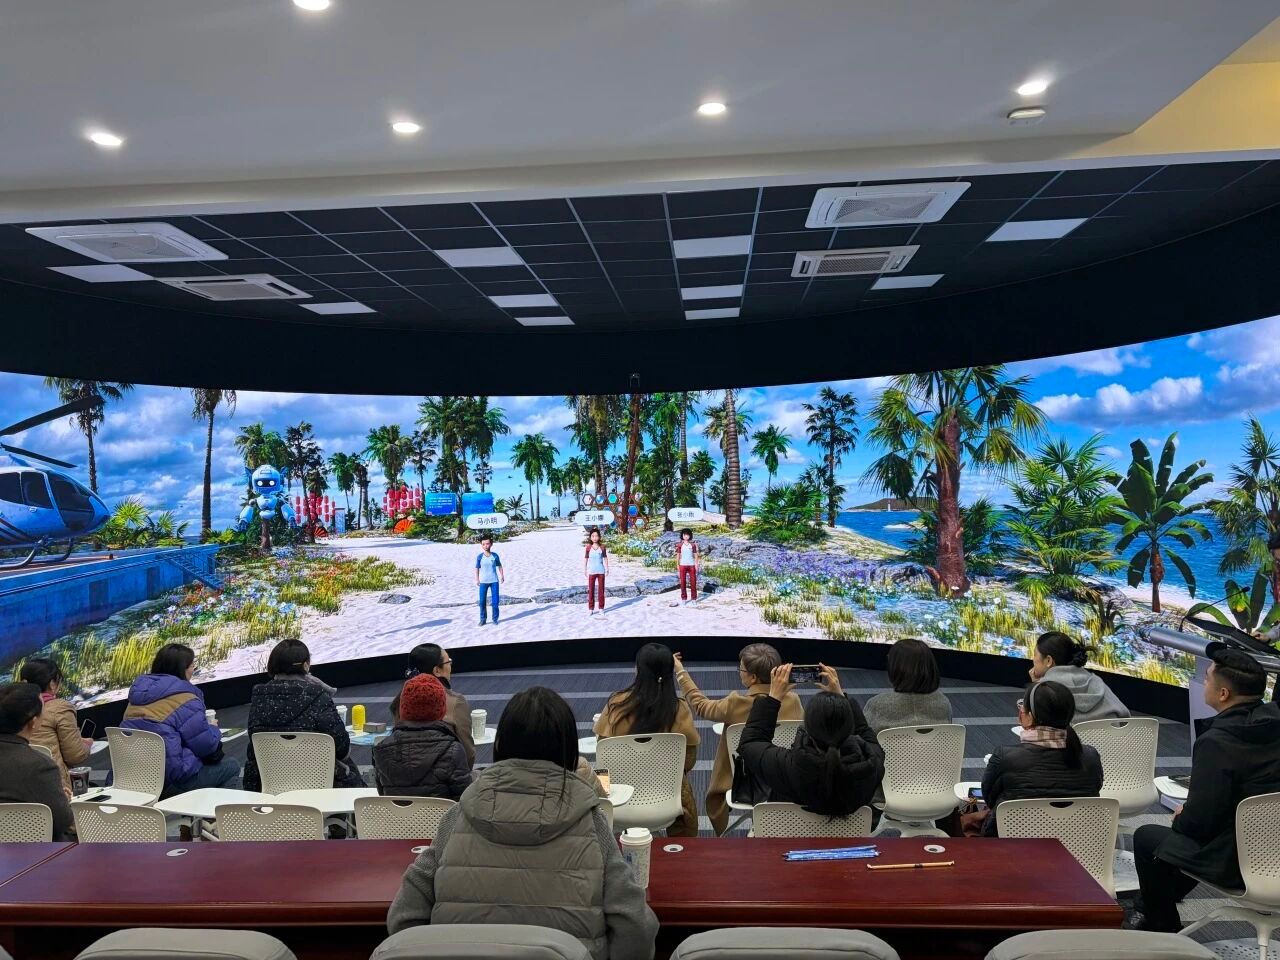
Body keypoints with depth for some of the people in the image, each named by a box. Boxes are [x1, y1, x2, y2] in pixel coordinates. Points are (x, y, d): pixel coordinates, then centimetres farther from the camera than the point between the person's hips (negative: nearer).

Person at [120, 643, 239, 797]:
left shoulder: (138, 692, 12)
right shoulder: (185, 698, -13)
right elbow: (207, 746, -11)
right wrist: (212, 729, 11)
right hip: (171, 782, -8)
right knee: (231, 767, 8)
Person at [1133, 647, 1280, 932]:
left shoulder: (1216, 742, -26)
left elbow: (1200, 820, -21)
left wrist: (1181, 819, 1)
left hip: (1237, 862, -8)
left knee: (1146, 837, 10)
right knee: (1183, 827, 29)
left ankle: (1161, 929, 25)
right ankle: (1164, 902, 45)